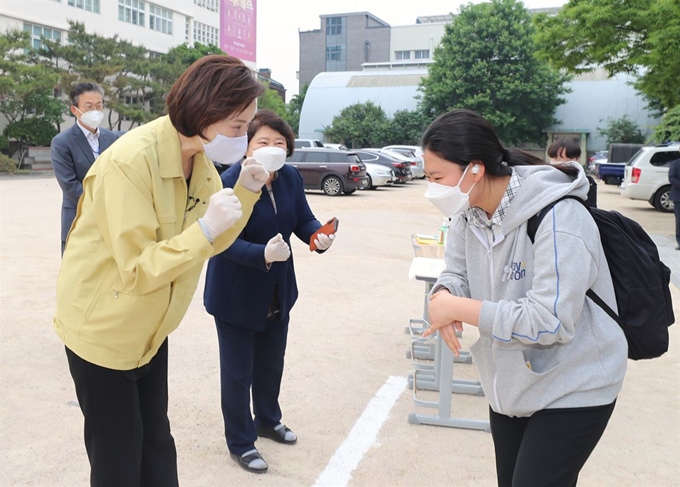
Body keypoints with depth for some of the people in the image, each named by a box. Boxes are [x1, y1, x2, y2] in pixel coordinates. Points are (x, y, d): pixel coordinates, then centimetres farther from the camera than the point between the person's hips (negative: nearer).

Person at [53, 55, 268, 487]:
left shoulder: (200, 159, -3)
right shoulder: (131, 161, -28)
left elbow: (210, 244, 2)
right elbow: (139, 271, -28)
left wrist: (246, 191, -11)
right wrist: (205, 228, -35)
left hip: (149, 329, 7)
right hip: (102, 330, -7)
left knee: (156, 445, 16)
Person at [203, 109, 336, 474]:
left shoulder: (291, 178, -5)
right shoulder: (231, 182, -24)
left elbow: (303, 220, -1)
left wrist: (319, 237, -23)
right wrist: (263, 255, -44)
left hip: (278, 291, 7)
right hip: (236, 295, -6)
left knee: (272, 362, 24)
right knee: (238, 371, 8)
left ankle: (267, 420, 48)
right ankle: (240, 443, 28)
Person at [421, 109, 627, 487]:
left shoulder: (558, 219, -30)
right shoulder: (470, 212, -4)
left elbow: (549, 322, -33)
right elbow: (457, 272, 2)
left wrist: (458, 308, -30)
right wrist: (443, 297, -23)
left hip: (571, 392, -7)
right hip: (510, 384, 8)